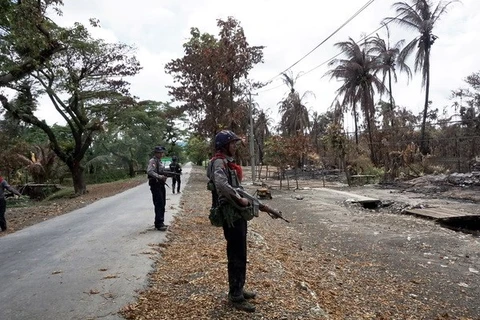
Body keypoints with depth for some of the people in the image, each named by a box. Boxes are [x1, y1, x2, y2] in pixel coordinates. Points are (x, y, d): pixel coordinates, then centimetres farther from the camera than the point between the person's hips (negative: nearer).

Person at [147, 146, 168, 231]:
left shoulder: (160, 161, 18)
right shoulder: (153, 161, -12)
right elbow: (149, 171, -27)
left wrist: (165, 175, 4)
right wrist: (159, 176, -31)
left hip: (161, 185, 10)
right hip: (155, 185, -10)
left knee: (162, 205, 13)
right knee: (159, 205, -10)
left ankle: (160, 222, 22)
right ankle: (158, 224, -6)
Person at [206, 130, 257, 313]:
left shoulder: (229, 162, 17)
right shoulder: (219, 162, -14)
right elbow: (221, 184, -32)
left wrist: (246, 198, 8)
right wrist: (239, 200, -23)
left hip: (238, 213, 10)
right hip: (231, 215, -10)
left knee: (239, 254, 17)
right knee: (237, 256, -3)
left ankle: (238, 290, 30)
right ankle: (235, 296, 9)